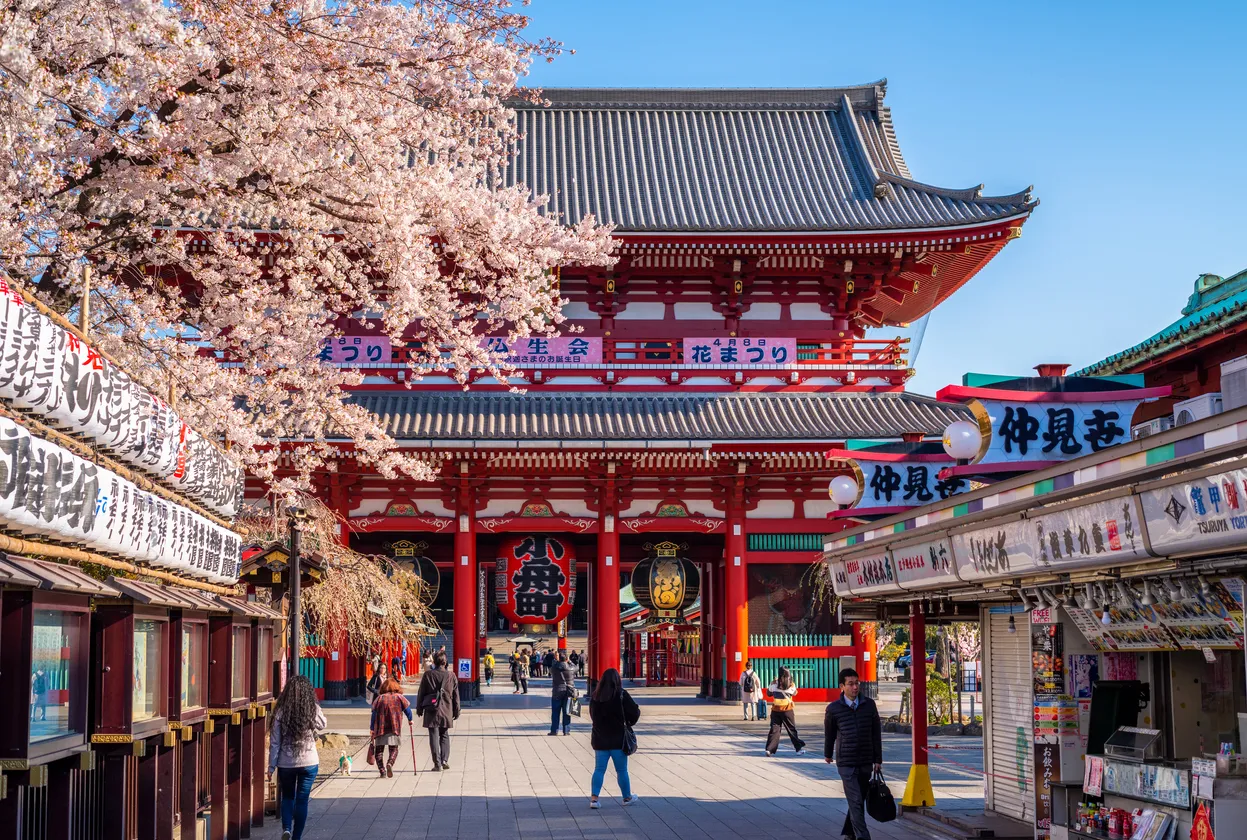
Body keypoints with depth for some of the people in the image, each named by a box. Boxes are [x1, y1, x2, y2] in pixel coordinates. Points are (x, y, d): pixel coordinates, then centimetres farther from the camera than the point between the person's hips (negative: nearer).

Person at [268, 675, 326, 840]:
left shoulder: (281, 713, -8)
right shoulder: (313, 710, -8)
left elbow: (274, 742, -5)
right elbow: (323, 725, 10)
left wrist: (272, 765, 2)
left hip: (286, 763, 0)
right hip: (309, 762, 0)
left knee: (287, 797, 19)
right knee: (302, 800, 9)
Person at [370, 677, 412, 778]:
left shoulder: (379, 698, 10)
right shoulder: (399, 697, 8)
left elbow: (374, 714, 5)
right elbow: (407, 709, 7)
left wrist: (372, 728, 7)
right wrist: (410, 720, 25)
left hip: (380, 728, 1)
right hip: (394, 728, -1)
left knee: (379, 749, 10)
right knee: (394, 749, 4)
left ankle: (382, 770, -4)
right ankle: (390, 763, -24)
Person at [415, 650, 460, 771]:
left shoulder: (428, 675, -4)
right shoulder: (451, 676, -1)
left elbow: (421, 693, 2)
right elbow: (456, 695, 6)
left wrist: (419, 709, 12)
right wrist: (456, 711, 15)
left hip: (431, 711, -2)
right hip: (446, 711, 2)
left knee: (434, 736, 2)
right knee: (444, 736, 15)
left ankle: (437, 763, -1)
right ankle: (444, 760, 5)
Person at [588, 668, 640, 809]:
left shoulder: (595, 696, 0)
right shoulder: (621, 695, -13)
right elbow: (635, 712, -10)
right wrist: (630, 722, 10)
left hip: (599, 739, 3)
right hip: (618, 739, -3)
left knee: (599, 769, 8)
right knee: (621, 770, 9)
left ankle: (594, 798, -2)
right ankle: (627, 797, 22)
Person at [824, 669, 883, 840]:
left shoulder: (869, 705, 1)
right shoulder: (833, 708, -5)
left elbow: (876, 733, 7)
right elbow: (829, 733, 11)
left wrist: (878, 759, 6)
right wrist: (828, 753, 23)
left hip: (866, 763, 3)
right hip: (846, 763, -3)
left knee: (858, 801, 13)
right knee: (855, 802, -11)